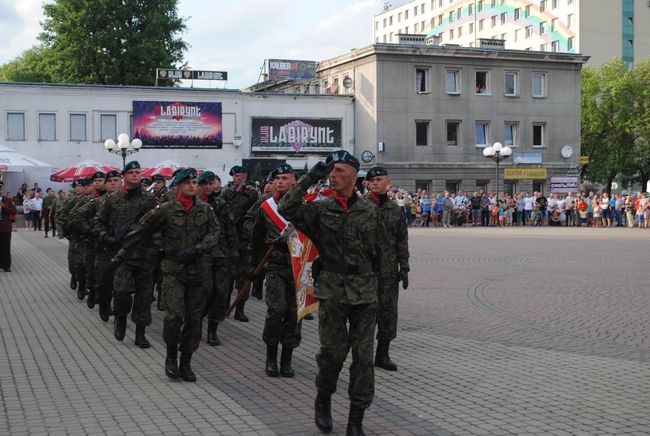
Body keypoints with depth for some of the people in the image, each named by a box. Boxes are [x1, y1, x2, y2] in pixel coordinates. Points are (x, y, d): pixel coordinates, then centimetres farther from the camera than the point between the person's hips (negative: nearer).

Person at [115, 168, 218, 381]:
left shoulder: (205, 209, 5)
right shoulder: (165, 210, -2)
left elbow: (214, 234, 0)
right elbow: (141, 232, 2)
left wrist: (196, 250, -16)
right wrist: (122, 253, 5)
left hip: (199, 270, 3)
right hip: (173, 269, -3)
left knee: (194, 319, 5)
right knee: (174, 315, -16)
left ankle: (185, 362, 18)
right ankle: (171, 356, 8)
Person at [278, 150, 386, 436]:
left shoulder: (370, 210, 6)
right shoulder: (320, 209, 1)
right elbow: (286, 210, -14)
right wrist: (309, 179, -14)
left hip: (365, 293, 2)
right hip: (332, 291, -1)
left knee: (363, 355, 2)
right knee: (333, 351, -2)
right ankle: (323, 399, 26)